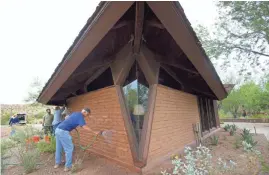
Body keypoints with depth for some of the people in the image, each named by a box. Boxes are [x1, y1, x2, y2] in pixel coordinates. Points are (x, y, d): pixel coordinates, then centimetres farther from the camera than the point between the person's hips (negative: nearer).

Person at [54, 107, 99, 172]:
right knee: (69, 149, 3)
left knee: (58, 148, 22)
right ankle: (68, 166, 12)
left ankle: (57, 163, 36)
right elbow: (85, 127, -20)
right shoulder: (80, 116, -11)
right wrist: (94, 132, -12)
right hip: (63, 131, -9)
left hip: (58, 129, 9)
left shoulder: (75, 113, 15)